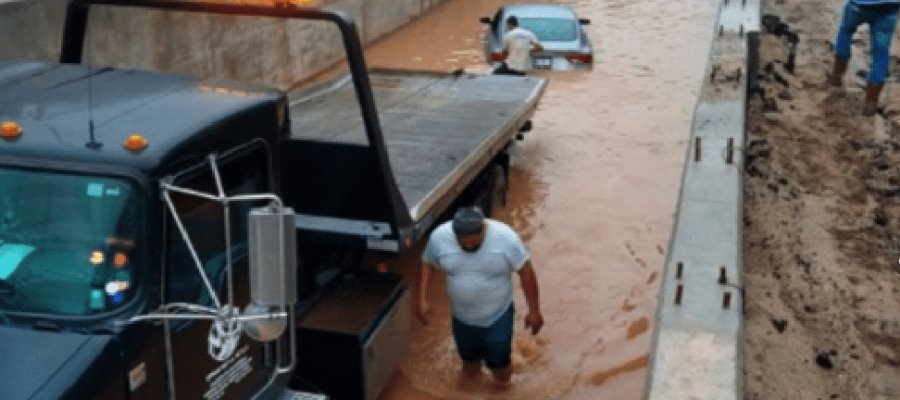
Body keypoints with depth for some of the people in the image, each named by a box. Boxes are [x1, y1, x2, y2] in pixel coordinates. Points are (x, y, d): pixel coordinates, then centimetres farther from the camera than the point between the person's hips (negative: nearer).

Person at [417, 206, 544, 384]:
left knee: (499, 361, 15)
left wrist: (534, 310, -12)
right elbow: (427, 264, -2)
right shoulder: (439, 237, -21)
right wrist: (423, 299, -8)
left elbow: (526, 271, -16)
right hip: (462, 317, 2)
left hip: (498, 316, -2)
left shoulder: (505, 237, -27)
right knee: (469, 356, 25)